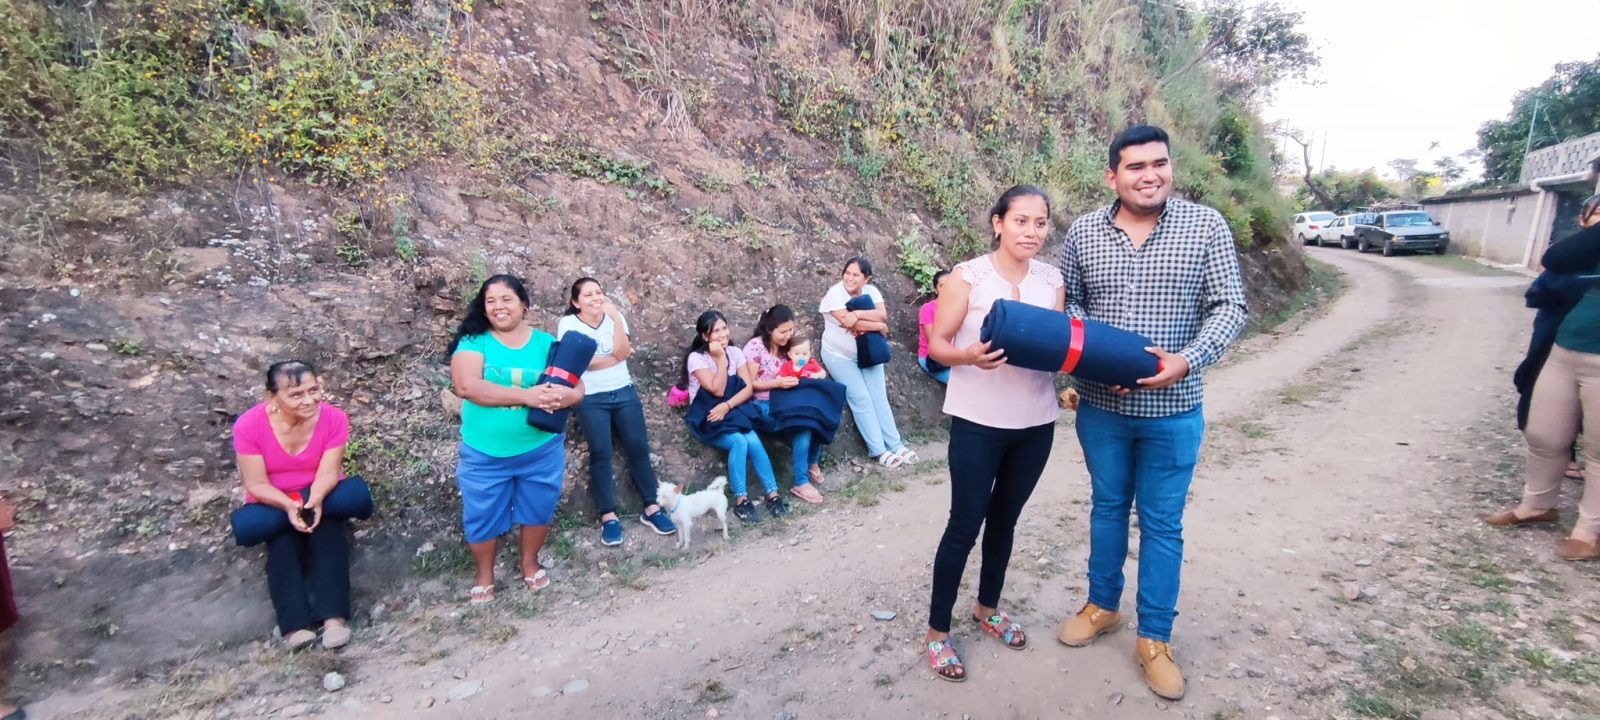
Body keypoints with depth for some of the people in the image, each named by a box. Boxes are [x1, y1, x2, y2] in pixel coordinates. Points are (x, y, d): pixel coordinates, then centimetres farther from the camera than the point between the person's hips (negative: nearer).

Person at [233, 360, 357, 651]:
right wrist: (289, 506, -35)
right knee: (283, 544, -24)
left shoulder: (333, 418, -20)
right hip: (273, 503, 0)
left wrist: (315, 500, -41)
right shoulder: (249, 425, -22)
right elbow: (256, 484, -19)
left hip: (320, 497, 0)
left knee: (329, 536, -25)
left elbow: (328, 472, -21)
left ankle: (334, 616, -35)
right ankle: (295, 624, -32)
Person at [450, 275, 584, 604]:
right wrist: (527, 396, -32)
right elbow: (466, 385, -24)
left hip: (541, 451, 2)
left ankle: (530, 563, 42)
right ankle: (484, 574, 39)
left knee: (538, 510, 16)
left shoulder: (545, 343, -2)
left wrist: (562, 397, -31)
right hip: (483, 454, -1)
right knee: (482, 516, 13)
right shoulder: (474, 341, -7)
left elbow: (577, 388, -5)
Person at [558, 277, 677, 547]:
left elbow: (622, 353, -8)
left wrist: (616, 318, -15)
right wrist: (613, 357, -5)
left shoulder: (615, 317, 6)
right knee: (600, 453, -10)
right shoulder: (568, 324, -3)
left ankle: (651, 508, 5)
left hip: (624, 392, 3)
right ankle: (608, 516, -1)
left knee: (639, 447, -2)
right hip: (591, 399, -3)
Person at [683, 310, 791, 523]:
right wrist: (720, 358, -18)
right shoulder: (696, 358, -10)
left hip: (734, 414, 4)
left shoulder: (735, 353, 4)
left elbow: (749, 388, -4)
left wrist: (727, 406, -19)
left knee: (753, 441, -26)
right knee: (739, 442, -30)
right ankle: (741, 501, -20)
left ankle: (773, 495, -17)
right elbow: (717, 390, -17)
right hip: (708, 420, -3)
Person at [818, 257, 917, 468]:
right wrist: (879, 326, -18)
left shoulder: (871, 291, -2)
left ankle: (895, 445, 7)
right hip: (840, 355, -5)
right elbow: (848, 323, -27)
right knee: (862, 400, -8)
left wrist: (857, 313, -32)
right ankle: (879, 451, -3)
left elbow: (883, 315, -18)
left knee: (879, 398, 2)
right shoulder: (835, 293, -17)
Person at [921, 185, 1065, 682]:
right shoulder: (967, 277, -10)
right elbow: (936, 344, -9)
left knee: (1005, 518, 18)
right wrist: (970, 355, -29)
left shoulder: (1052, 280, 4)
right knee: (965, 523, 2)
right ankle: (937, 630, 18)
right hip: (978, 422, -5)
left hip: (1036, 423, 5)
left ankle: (987, 608, 39)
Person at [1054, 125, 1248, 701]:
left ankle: (1155, 639, 27)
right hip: (1101, 407, 2)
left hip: (1173, 412, -1)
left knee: (1162, 523, 10)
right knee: (1107, 508, 18)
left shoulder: (1206, 226, -6)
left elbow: (1229, 307, -6)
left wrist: (1188, 360, -22)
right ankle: (1102, 606, 39)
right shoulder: (1083, 232, -1)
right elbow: (1066, 301, 5)